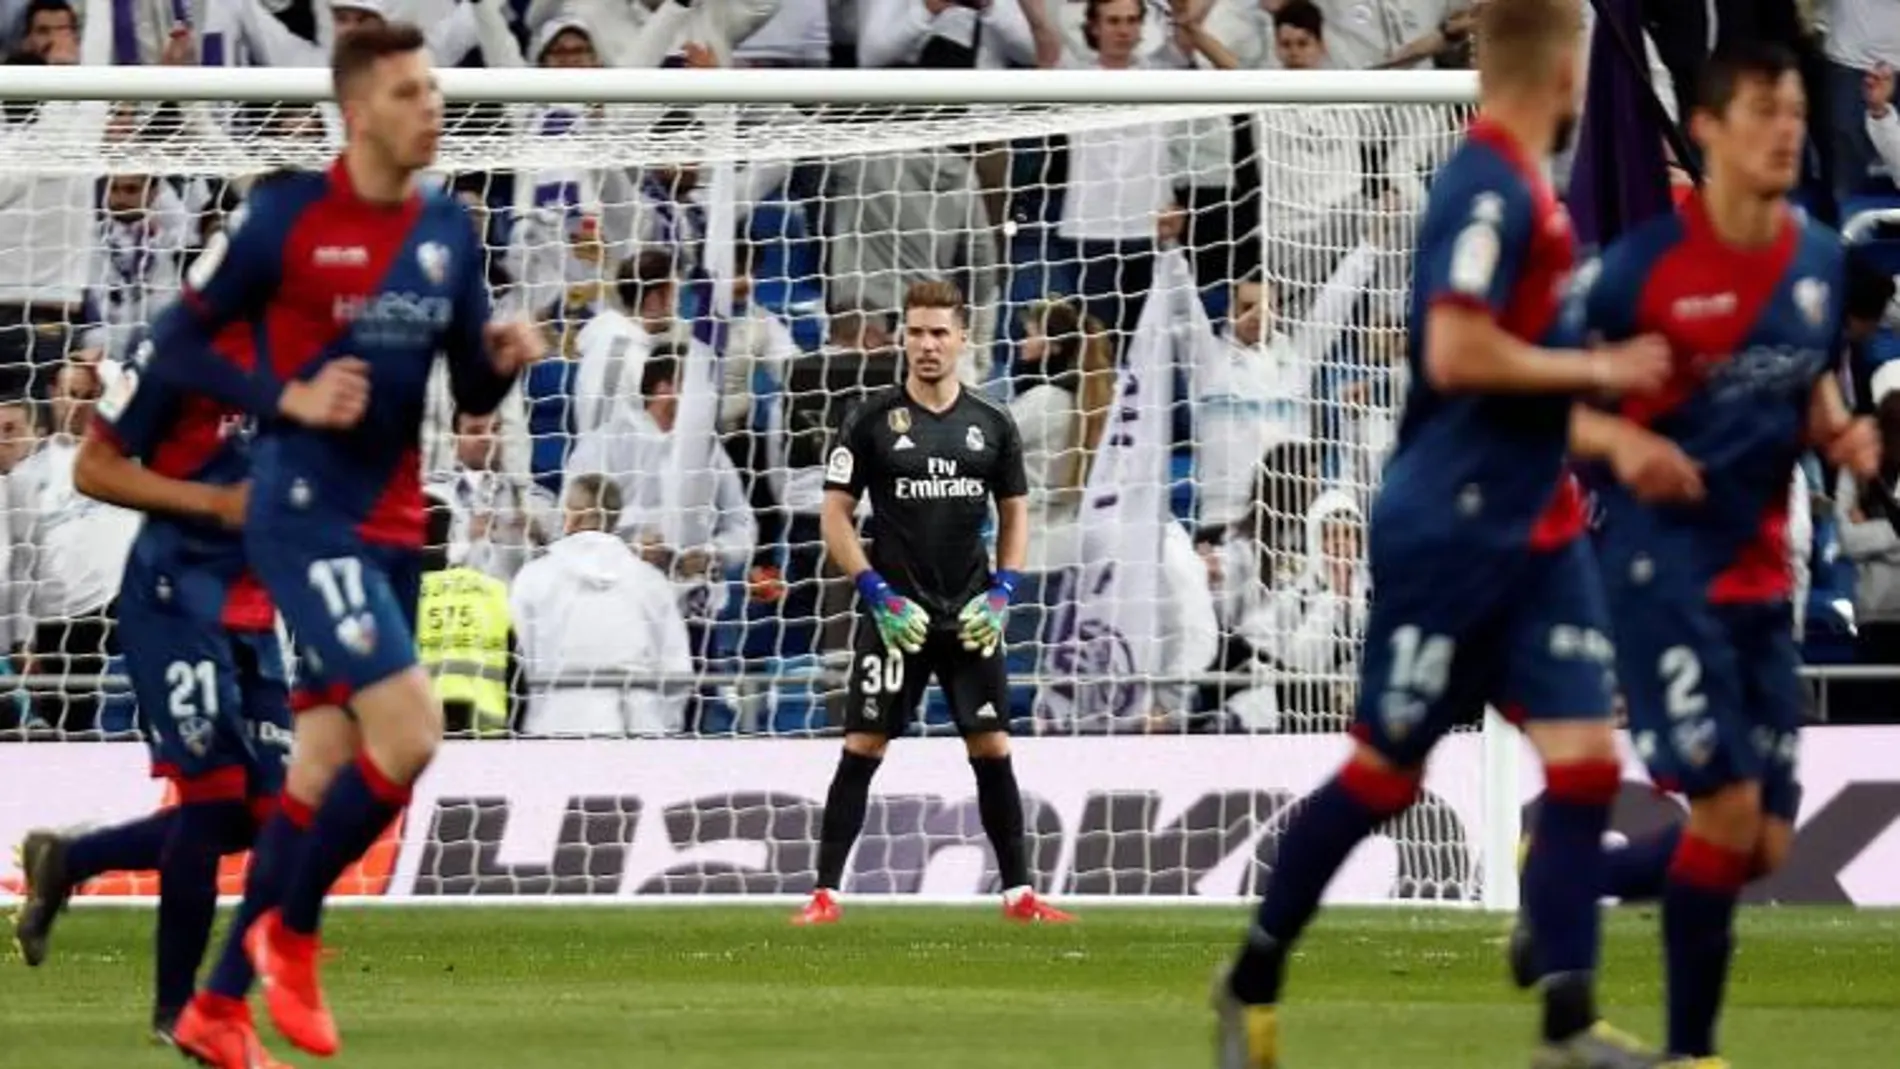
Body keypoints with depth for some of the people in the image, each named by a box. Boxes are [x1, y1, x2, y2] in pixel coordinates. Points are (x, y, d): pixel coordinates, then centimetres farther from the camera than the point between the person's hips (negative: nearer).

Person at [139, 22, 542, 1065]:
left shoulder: (449, 230, 7)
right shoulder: (286, 216, -11)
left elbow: (470, 394, 14)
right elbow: (174, 343, -5)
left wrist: (503, 359, -8)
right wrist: (287, 398, -18)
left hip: (393, 526, 7)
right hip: (306, 517, -7)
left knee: (321, 768, 9)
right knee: (409, 731, -20)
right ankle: (291, 937, 1)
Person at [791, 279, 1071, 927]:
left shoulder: (993, 426, 7)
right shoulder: (873, 421, -1)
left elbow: (1015, 514, 15)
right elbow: (836, 514, -1)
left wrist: (1001, 593, 0)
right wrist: (878, 595, -11)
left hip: (970, 619, 2)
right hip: (896, 616, -2)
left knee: (993, 749, 1)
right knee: (862, 749, -6)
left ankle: (1018, 892, 9)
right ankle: (826, 892, -2)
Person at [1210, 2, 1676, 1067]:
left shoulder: (1526, 188, 11)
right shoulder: (1486, 190, -18)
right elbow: (1457, 352, -26)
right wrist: (1598, 370, -16)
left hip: (1536, 533, 9)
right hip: (1450, 531, -9)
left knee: (1586, 762, -1)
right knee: (1385, 773, 2)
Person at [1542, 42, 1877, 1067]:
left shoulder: (1820, 260, 5)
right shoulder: (1647, 262, -13)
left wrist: (1840, 433, -2)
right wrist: (1622, 440, -27)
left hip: (1759, 572, 7)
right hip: (1661, 562, -7)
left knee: (1767, 845, 6)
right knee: (1728, 807, -15)